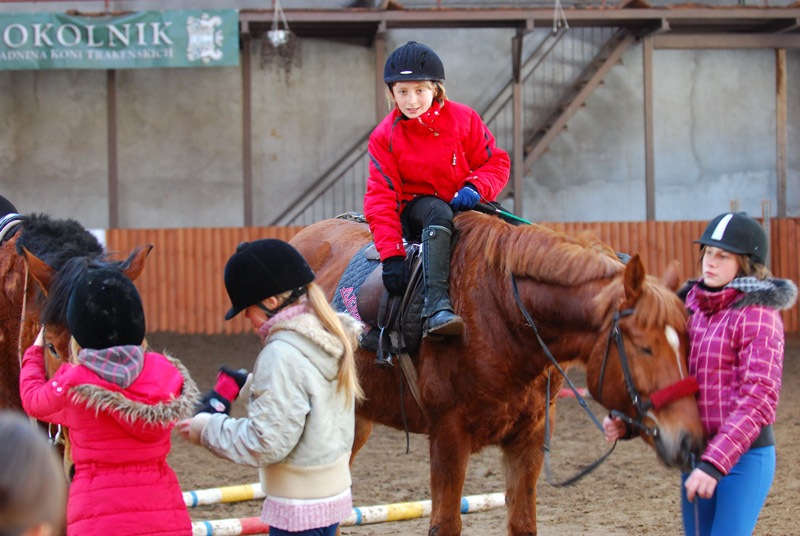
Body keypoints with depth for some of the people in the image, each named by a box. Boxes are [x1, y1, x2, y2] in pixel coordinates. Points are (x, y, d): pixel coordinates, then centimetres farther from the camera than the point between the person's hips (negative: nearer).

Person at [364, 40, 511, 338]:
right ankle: (436, 308, -54)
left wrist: (475, 187, -21)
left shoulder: (463, 119, 0)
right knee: (438, 212, -39)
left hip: (464, 205, 4)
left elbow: (495, 161, 3)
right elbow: (381, 198, -10)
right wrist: (391, 255, -22)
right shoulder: (384, 137, -5)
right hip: (414, 209, -4)